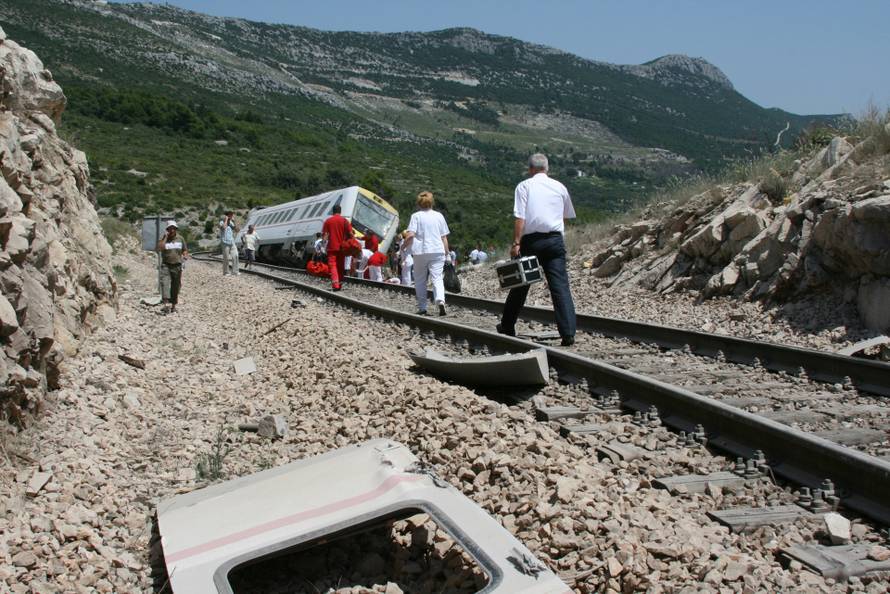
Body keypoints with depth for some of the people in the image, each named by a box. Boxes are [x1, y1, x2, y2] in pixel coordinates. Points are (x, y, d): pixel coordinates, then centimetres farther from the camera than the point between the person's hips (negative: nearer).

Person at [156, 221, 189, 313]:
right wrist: (165, 237, -18)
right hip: (166, 265, -3)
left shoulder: (180, 238, 6)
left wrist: (185, 255, -6)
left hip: (177, 266, 3)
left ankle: (173, 305, 20)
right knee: (165, 283, -20)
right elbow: (160, 248, -20)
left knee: (175, 286, 8)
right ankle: (165, 304, -29)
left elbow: (185, 250, 15)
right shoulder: (163, 238, -2)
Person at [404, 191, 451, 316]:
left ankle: (422, 308, 14)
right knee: (437, 278, -1)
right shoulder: (439, 216, 7)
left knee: (420, 281, 11)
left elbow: (410, 235, -12)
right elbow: (444, 237, 8)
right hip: (437, 251, 2)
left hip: (420, 252, -1)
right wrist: (446, 252, 16)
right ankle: (440, 300, -27)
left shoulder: (416, 216, -2)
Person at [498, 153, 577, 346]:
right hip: (555, 239, 1)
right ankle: (568, 334, -11)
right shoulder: (559, 187, 12)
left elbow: (519, 217, -9)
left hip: (531, 240, -1)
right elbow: (567, 216, 21)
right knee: (560, 286, -3)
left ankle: (507, 326, 25)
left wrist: (516, 243, -11)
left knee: (520, 285, 12)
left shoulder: (524, 186, 1)